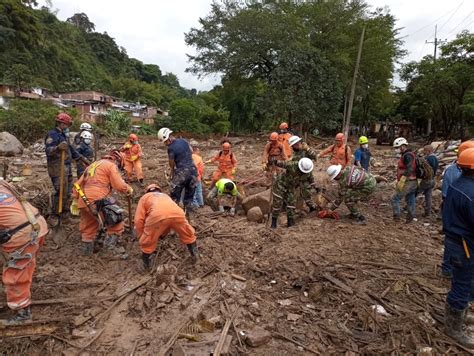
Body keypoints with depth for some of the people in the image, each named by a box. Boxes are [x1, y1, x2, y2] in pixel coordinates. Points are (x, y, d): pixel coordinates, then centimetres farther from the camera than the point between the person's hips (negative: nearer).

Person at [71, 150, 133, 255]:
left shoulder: (93, 165, 27)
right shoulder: (111, 165, 2)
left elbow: (78, 183, 26)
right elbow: (119, 185, -8)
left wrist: (75, 200, 28)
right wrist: (129, 189, 11)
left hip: (83, 202, 9)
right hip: (97, 201, -8)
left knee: (88, 227, 23)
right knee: (117, 221, 4)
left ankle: (87, 250, 36)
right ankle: (110, 246, 1)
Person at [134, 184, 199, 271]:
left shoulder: (145, 197, 34)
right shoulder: (165, 195, 45)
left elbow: (139, 220, 22)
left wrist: (141, 237, 35)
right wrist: (162, 234, 63)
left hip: (158, 215, -3)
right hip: (177, 213, 3)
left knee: (147, 241, 23)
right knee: (188, 234, 32)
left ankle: (146, 265, 37)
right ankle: (195, 254, 43)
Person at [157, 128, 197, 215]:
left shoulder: (171, 148, -10)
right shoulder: (184, 141, 7)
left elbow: (172, 165, -3)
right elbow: (191, 152, 18)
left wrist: (172, 176, 12)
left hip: (181, 172, -6)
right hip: (193, 169, 6)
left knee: (175, 196, 8)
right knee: (189, 195, 14)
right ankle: (187, 214, 19)